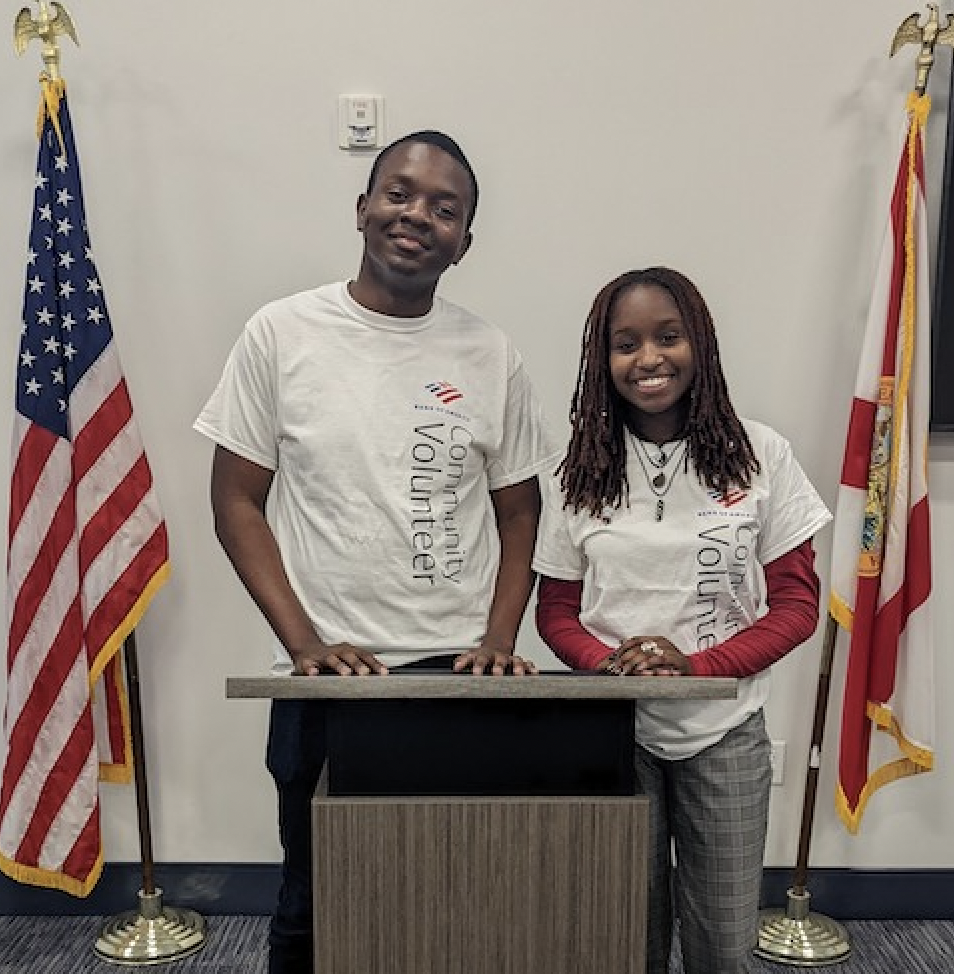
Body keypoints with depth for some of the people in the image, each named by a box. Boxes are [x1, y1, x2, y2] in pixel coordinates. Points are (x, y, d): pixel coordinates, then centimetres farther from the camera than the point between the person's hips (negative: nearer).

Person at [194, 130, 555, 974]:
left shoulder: (491, 355, 2)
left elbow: (518, 512, 8)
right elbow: (237, 501, -2)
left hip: (462, 677, 1)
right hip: (322, 681, -1)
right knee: (313, 906, 15)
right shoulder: (282, 334, -3)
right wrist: (303, 641, -11)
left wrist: (498, 639, -6)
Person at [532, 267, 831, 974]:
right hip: (614, 732, 1)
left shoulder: (759, 455, -4)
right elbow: (557, 612, 5)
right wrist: (611, 664, -16)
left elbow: (797, 604, -2)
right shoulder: (581, 472, 0)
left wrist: (697, 666, -16)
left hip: (725, 733, 0)